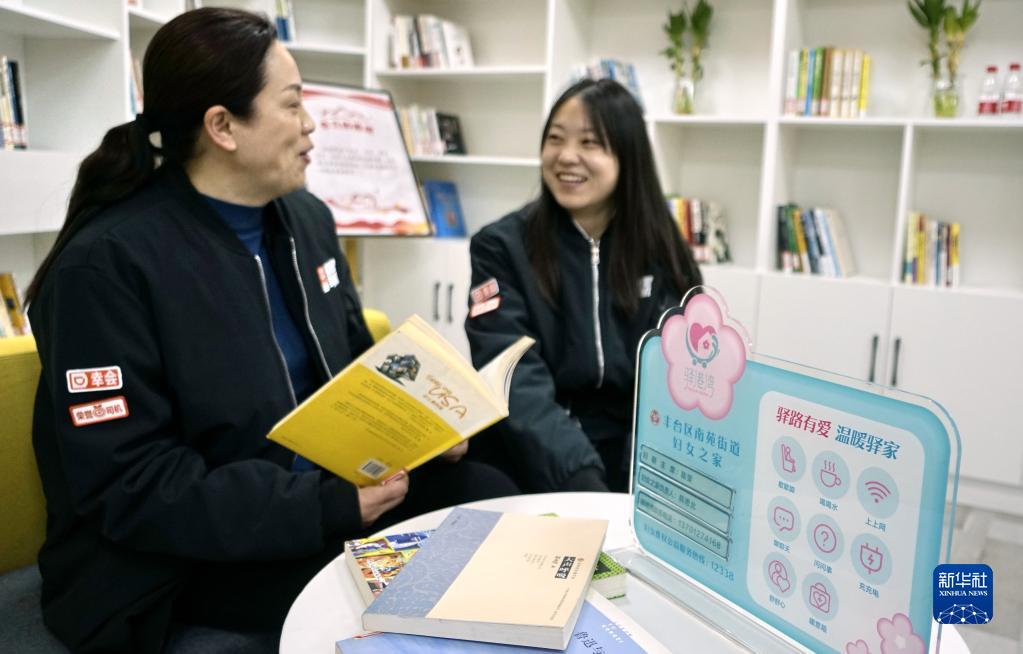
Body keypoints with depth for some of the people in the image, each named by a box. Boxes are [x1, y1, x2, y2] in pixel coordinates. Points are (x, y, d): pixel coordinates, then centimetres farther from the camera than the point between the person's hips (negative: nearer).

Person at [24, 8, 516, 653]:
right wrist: (326, 508, -28)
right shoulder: (107, 264, -20)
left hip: (329, 484, 7)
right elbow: (126, 488, -22)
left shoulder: (307, 217, 4)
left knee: (492, 498, -9)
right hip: (183, 555, -7)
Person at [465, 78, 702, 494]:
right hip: (535, 470, -2)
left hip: (639, 463, 3)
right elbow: (517, 387, -15)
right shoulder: (501, 246, -4)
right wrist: (586, 485, -29)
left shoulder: (662, 253, 4)